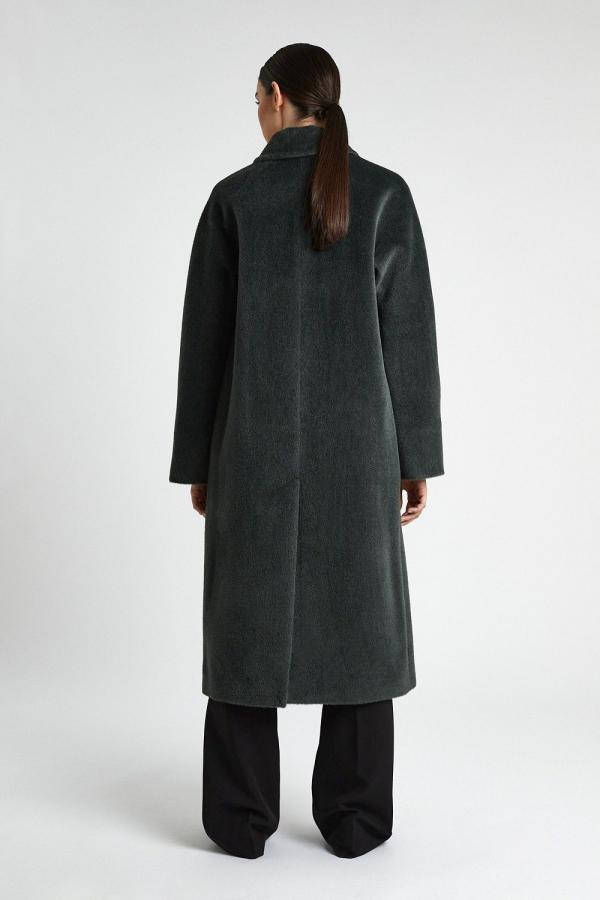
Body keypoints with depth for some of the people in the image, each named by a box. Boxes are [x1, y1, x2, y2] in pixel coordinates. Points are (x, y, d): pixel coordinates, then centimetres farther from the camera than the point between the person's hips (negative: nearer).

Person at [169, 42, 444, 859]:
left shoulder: (233, 197, -1)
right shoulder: (386, 193, -1)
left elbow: (204, 340, -1)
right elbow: (410, 337, -3)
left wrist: (198, 463, 7)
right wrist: (416, 458, 4)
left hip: (257, 445, 0)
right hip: (355, 446, 1)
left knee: (248, 620, 9)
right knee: (357, 621, 10)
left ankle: (243, 817, 15)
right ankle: (354, 819, 15)